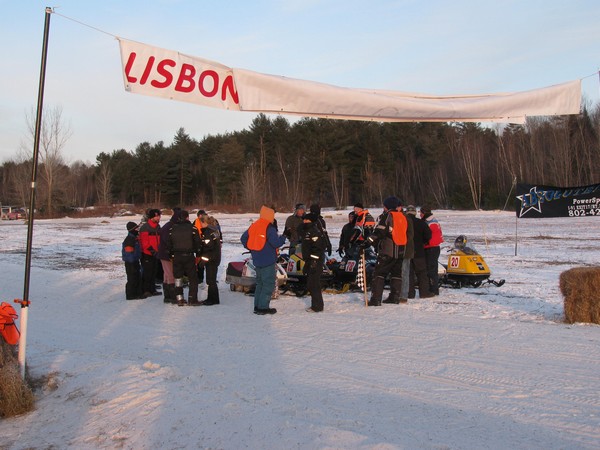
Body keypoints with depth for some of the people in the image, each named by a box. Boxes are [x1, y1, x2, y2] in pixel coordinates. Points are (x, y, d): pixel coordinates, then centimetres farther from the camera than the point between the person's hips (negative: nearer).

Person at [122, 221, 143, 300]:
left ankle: (138, 293, 24)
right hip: (130, 263, -10)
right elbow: (129, 252, -21)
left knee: (138, 278, 15)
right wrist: (132, 263, -22)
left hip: (135, 261, 10)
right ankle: (130, 295, 4)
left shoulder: (135, 238, 13)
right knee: (132, 279, -3)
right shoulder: (129, 239, -18)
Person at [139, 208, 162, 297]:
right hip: (147, 254, -8)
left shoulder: (158, 227, 11)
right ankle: (145, 290, 5)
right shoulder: (145, 228, -13)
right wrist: (152, 251, -20)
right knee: (147, 272, -3)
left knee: (153, 272, 13)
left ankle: (152, 289, 21)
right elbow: (144, 242, -17)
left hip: (155, 254, 8)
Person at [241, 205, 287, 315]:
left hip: (257, 260, 8)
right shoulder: (269, 228, -15)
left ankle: (257, 306, 20)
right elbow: (276, 243, -20)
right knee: (268, 283, -1)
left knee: (260, 282, 17)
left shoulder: (254, 226, 9)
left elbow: (243, 238, 15)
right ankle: (263, 307, -2)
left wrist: (252, 249, 22)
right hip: (268, 260, -8)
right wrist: (283, 237, -3)